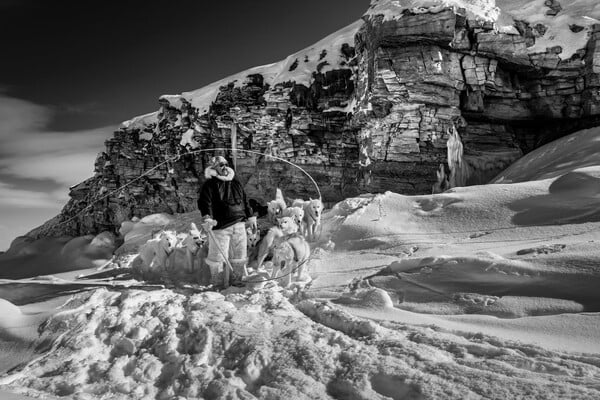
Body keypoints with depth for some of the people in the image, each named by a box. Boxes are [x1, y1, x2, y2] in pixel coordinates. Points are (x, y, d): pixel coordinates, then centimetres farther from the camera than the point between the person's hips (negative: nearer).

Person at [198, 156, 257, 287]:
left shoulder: (236, 182, 14)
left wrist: (250, 217, 20)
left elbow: (244, 201, 21)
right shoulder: (210, 185, -5)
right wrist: (207, 218, -32)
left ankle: (237, 279, 27)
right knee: (219, 256, 0)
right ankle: (218, 283, 14)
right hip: (220, 226, -6)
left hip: (239, 225, 6)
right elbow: (205, 202, -16)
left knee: (239, 255, 13)